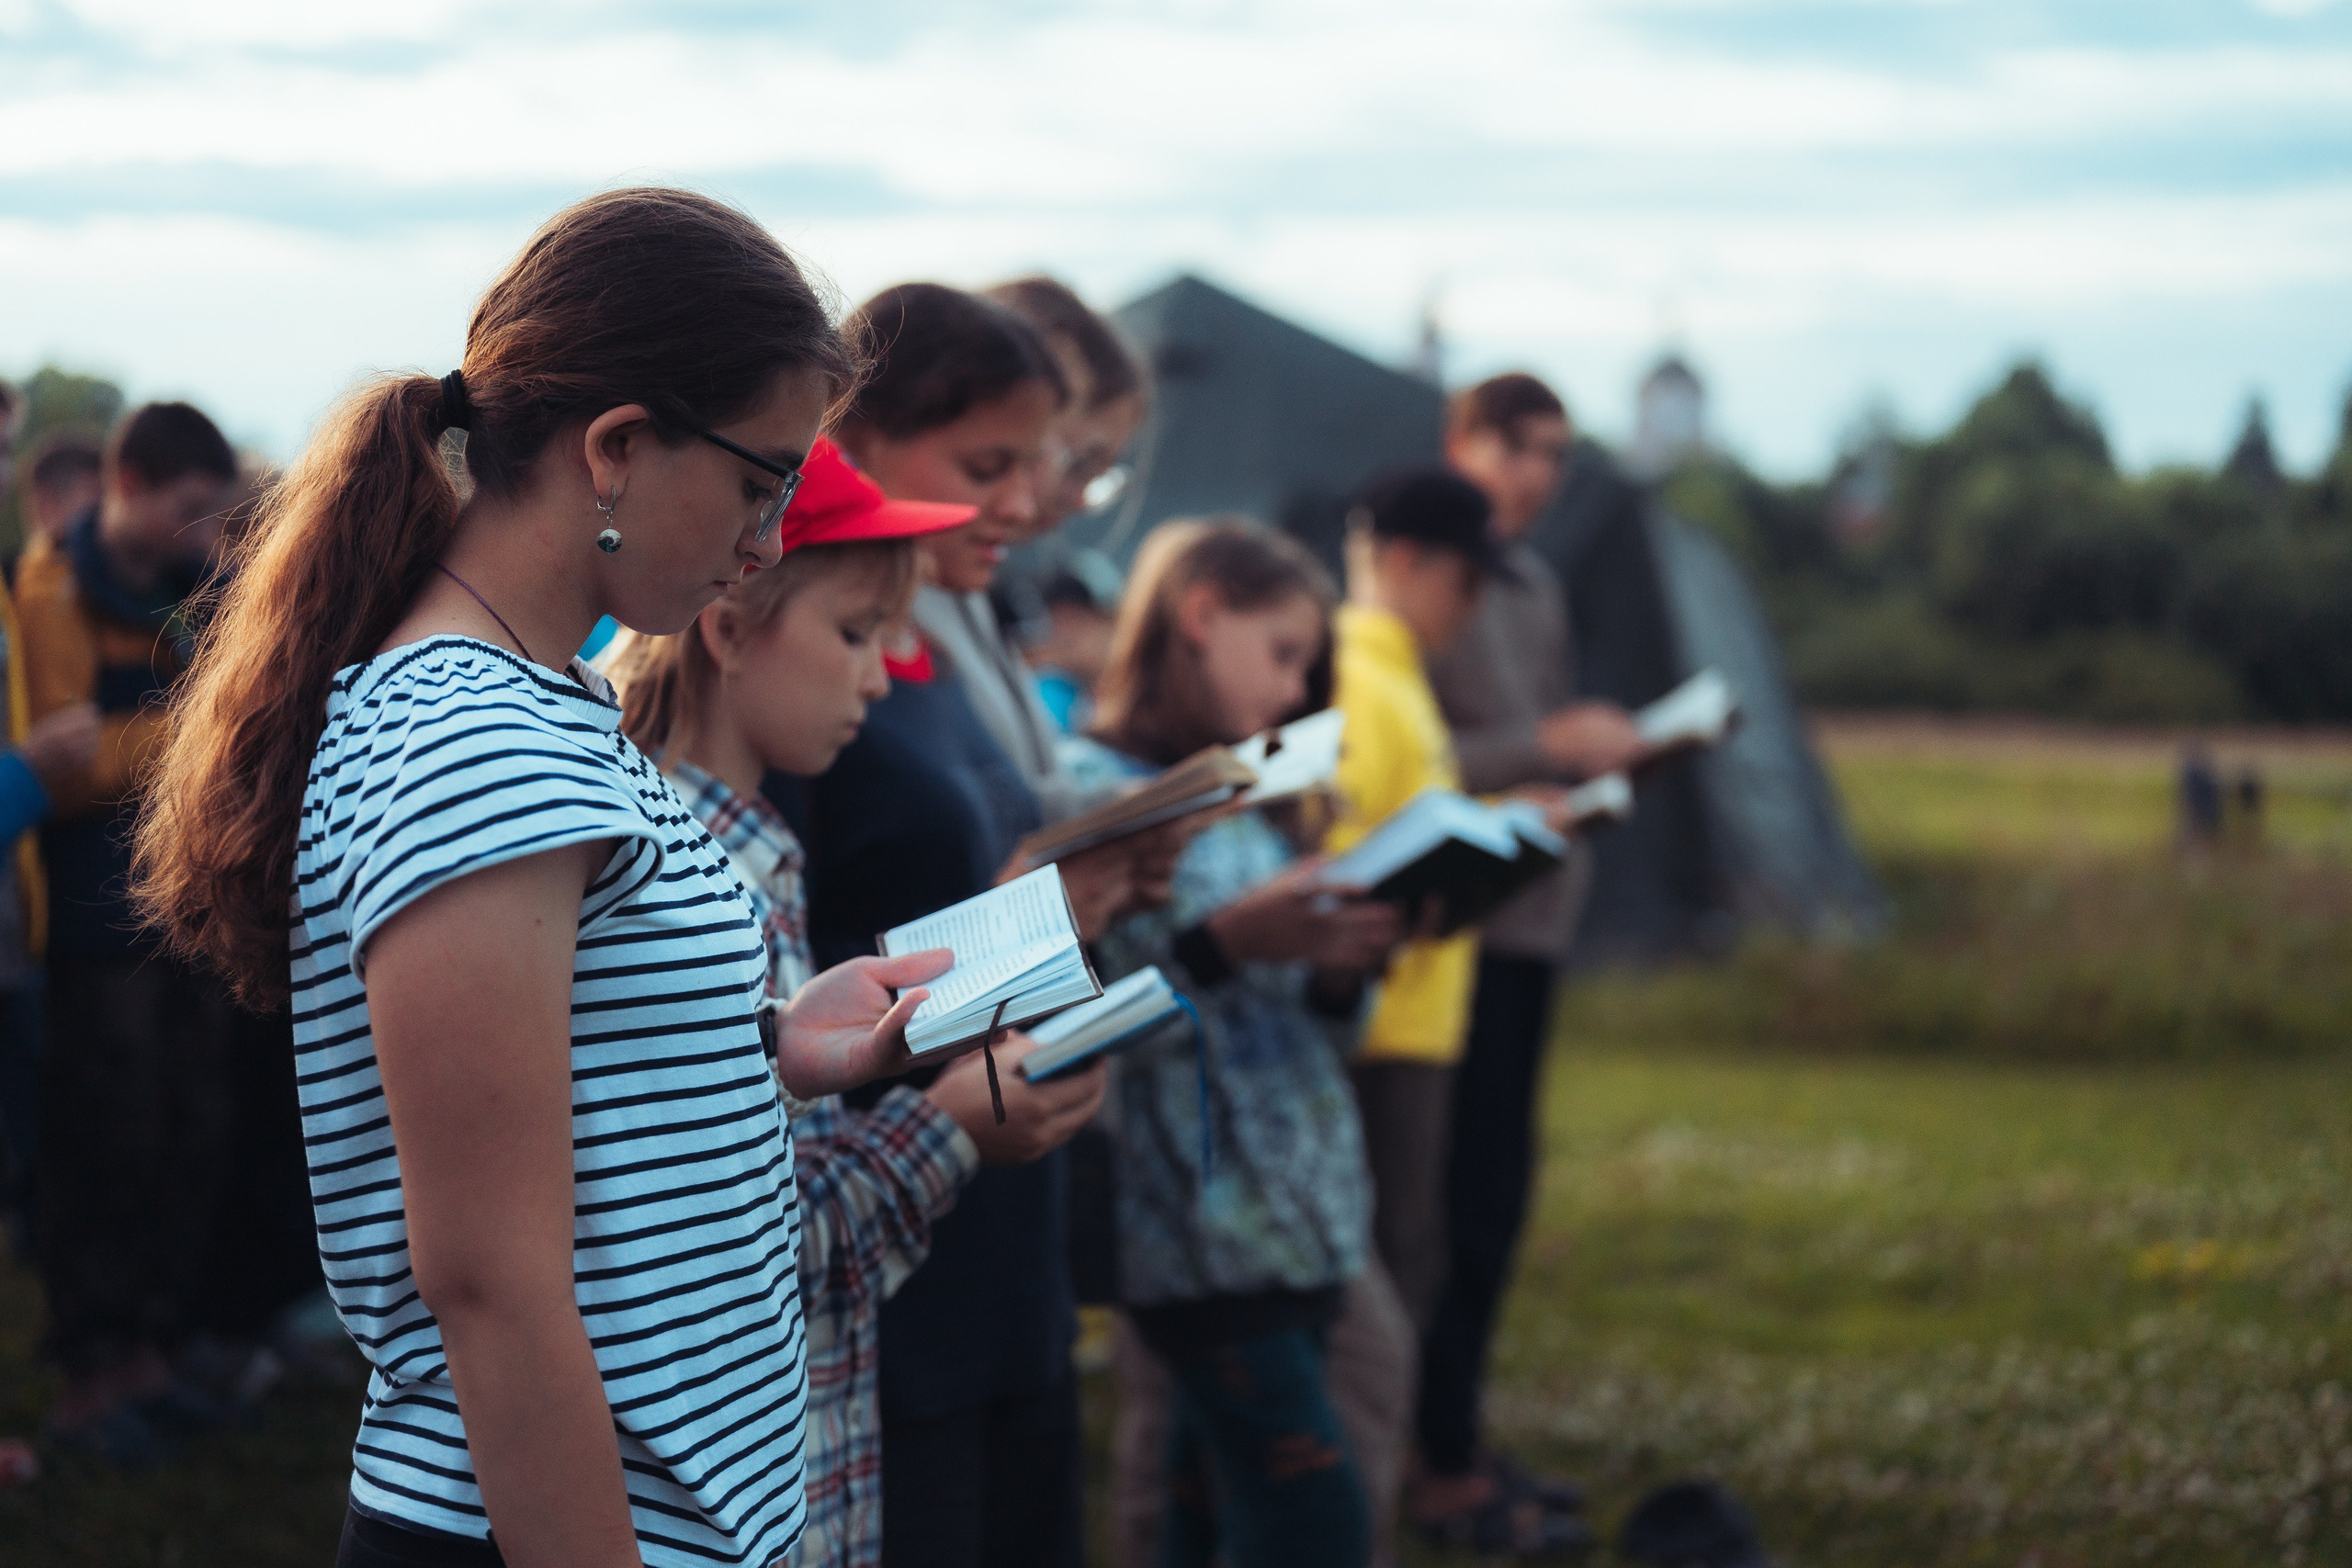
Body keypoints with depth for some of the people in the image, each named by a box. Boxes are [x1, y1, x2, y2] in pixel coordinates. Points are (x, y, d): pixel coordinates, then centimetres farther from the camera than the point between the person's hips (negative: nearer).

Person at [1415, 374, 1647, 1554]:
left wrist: (1604, 746, 7)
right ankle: (1441, 1471, -1)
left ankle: (1458, 1436, 22)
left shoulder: (1534, 583, 15)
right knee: (1463, 1191, -7)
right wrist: (1547, 747, -23)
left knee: (1497, 1187, 13)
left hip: (1529, 915, 9)